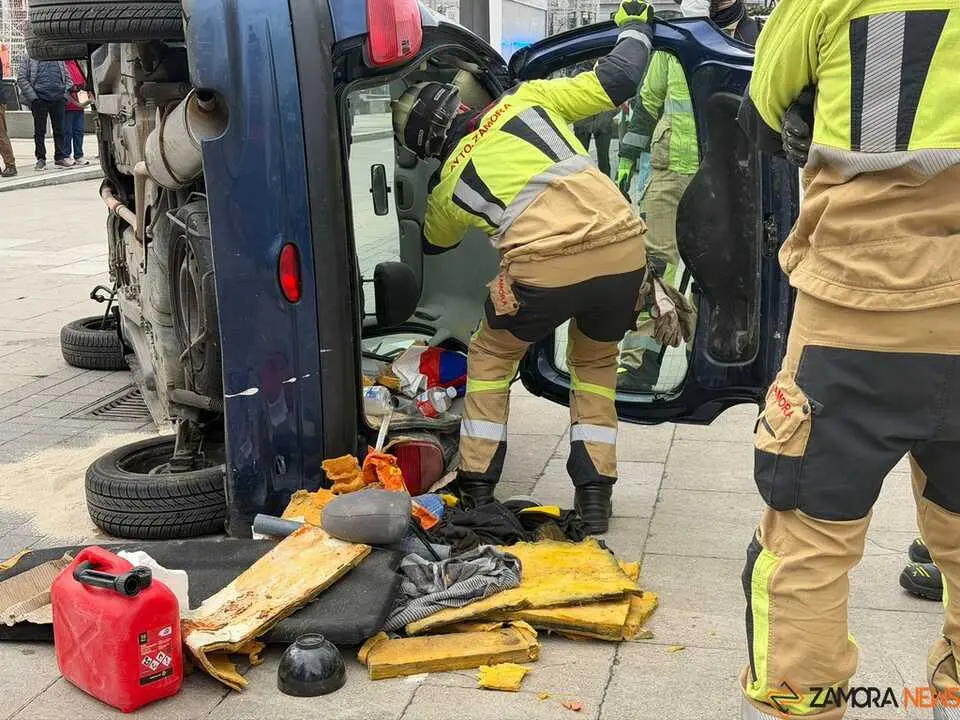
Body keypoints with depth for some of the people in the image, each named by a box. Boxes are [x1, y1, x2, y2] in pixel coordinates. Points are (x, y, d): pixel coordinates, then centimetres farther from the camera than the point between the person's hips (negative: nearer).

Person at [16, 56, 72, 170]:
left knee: (59, 130, 7)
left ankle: (60, 157, 17)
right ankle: (41, 159, 9)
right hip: (40, 99, -3)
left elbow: (67, 77, 17)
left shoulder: (58, 57, 14)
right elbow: (21, 79, -2)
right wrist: (32, 96, -10)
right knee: (40, 131, 2)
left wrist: (65, 93, 4)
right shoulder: (29, 58, 3)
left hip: (58, 98, 3)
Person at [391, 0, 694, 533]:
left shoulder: (449, 185, 21)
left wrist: (432, 206, 67)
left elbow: (433, 242, 43)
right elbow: (617, 80, 18)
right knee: (595, 364, 29)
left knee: (490, 358, 27)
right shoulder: (525, 101, 20)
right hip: (623, 249, 3)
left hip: (544, 268, -2)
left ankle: (477, 490, 26)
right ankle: (595, 494, 25)